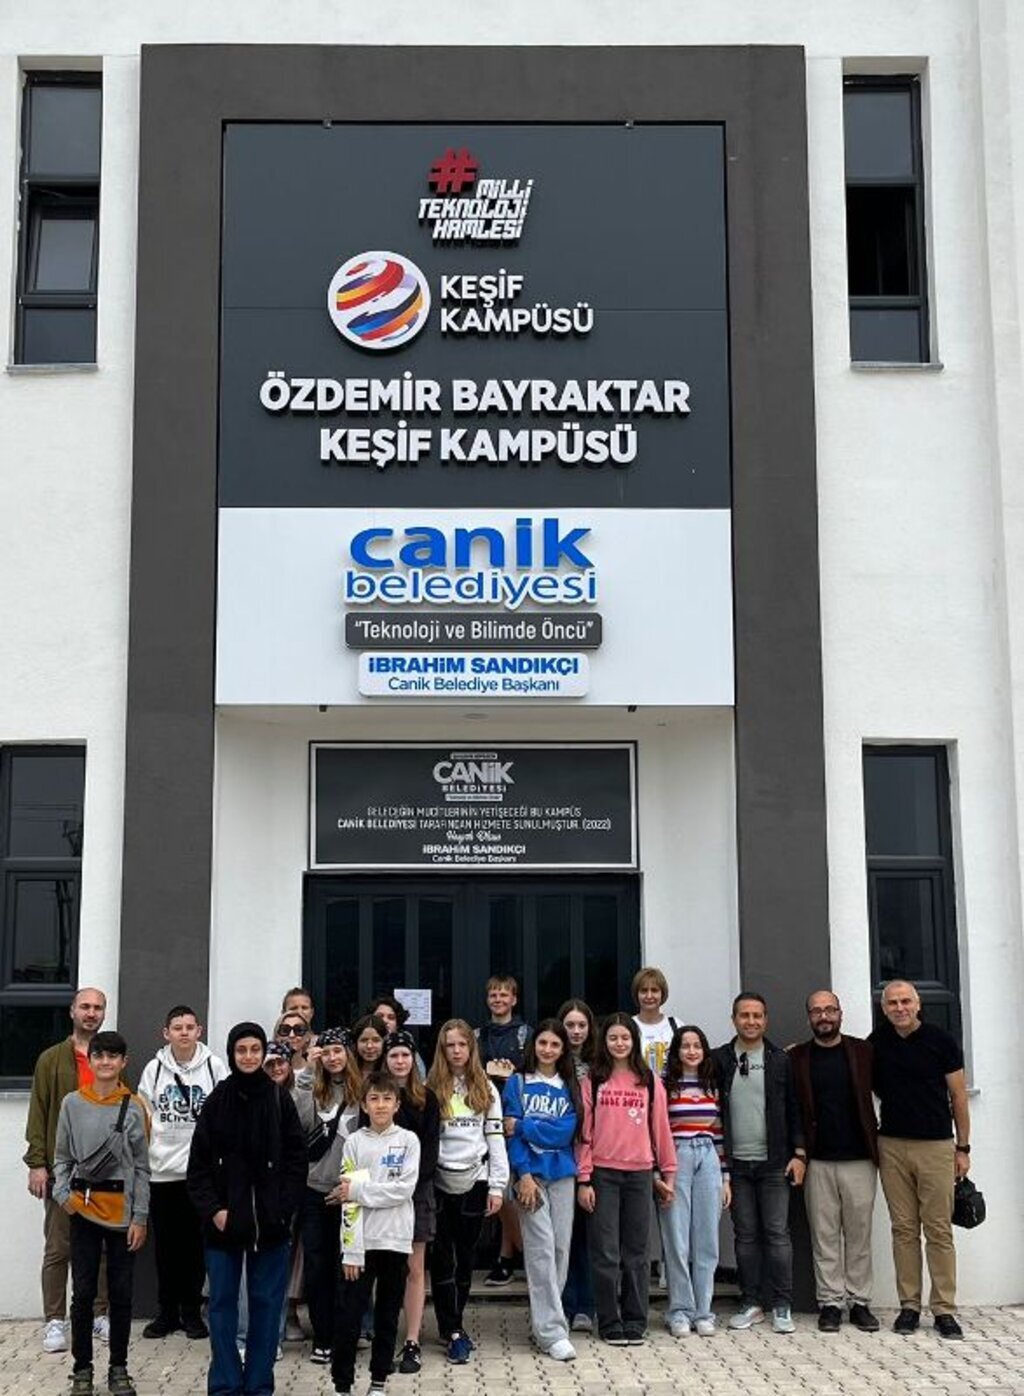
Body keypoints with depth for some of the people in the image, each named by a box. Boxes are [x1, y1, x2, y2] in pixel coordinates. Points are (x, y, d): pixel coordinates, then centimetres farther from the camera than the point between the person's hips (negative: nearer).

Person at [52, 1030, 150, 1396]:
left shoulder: (134, 1108, -2)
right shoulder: (72, 1104, 0)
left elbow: (141, 1167, -1)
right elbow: (62, 1157, 6)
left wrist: (140, 1217, -4)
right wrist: (62, 1193, -10)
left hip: (122, 1210, 0)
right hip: (84, 1208, 0)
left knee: (121, 1293, 7)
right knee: (83, 1292, 4)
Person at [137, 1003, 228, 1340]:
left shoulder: (215, 1066, -1)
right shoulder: (154, 1069, 4)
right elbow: (142, 1118, 9)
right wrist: (143, 1158, 3)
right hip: (162, 1171, 1)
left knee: (196, 1243, 5)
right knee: (166, 1244, 8)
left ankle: (191, 1310, 17)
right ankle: (167, 1310, 20)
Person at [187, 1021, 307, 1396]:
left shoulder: (280, 1100, 0)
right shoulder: (217, 1100, 0)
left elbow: (297, 1159, 0)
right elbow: (199, 1162, 0)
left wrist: (284, 1207, -9)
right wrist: (212, 1209, -9)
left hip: (270, 1222, 0)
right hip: (224, 1221, 0)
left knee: (266, 1303, 6)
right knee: (222, 1303, 5)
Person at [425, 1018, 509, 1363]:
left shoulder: (486, 1088, 6)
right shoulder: (432, 1088, 1)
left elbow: (495, 1137, 4)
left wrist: (497, 1186, -1)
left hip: (474, 1181, 2)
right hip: (439, 1181, -2)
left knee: (466, 1254, 9)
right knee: (442, 1257, -1)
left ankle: (451, 1324, 21)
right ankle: (453, 1331, 5)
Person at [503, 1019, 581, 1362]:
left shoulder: (571, 1087, 9)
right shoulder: (517, 1083, 3)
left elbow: (566, 1131, -4)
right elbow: (512, 1132, -4)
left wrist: (523, 1126, -10)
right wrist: (523, 1175, -13)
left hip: (562, 1174, 3)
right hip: (530, 1173, -3)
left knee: (561, 1247, 4)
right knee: (541, 1247, -10)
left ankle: (543, 1320, 17)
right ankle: (551, 1331, -10)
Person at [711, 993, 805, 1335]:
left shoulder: (780, 1061, 4)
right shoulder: (719, 1060, 3)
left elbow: (794, 1110, 5)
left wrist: (799, 1154, -1)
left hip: (774, 1162, -1)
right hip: (736, 1163, 1)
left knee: (777, 1233, 0)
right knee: (745, 1235, 7)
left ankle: (782, 1306, 8)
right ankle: (750, 1304, 15)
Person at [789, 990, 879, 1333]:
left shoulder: (862, 1051, 5)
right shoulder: (796, 1058, 3)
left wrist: (879, 1143, 3)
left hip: (859, 1159, 0)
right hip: (817, 1161, 0)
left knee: (859, 1234, 5)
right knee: (824, 1236, 4)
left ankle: (860, 1302, 14)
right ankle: (830, 1302, 11)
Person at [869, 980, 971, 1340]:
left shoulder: (941, 1040, -4)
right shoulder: (877, 1042, 5)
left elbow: (958, 1095, 1)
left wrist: (963, 1147, 0)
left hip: (936, 1146, -2)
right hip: (892, 1146, 3)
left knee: (939, 1230, -1)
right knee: (904, 1229, 6)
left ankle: (944, 1309, 4)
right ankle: (909, 1306, 12)